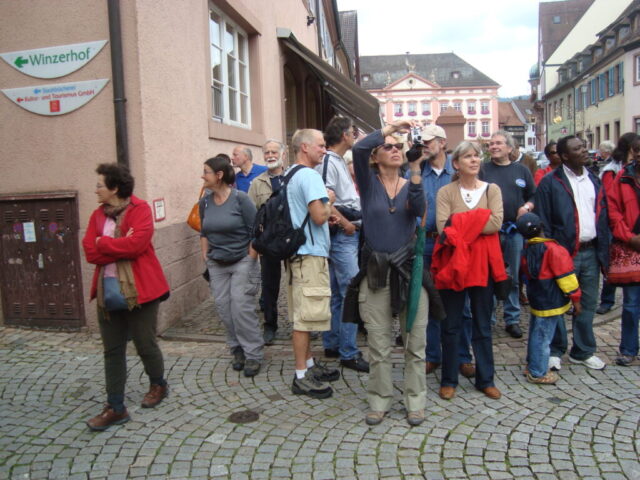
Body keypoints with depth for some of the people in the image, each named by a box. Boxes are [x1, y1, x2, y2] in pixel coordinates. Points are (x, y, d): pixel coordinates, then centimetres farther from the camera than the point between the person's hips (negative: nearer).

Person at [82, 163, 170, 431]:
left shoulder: (140, 209, -8)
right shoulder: (98, 215, 8)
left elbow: (136, 243, -23)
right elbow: (90, 253, -4)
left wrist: (104, 243, -10)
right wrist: (121, 246, -16)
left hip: (139, 290, -5)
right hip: (108, 292, 6)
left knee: (145, 345, 8)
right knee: (112, 350, 9)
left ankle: (158, 385, 36)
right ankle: (115, 408, 19)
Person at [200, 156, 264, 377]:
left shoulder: (240, 198, -12)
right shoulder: (205, 202, 4)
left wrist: (250, 260, -11)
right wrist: (205, 258, 9)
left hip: (241, 262, -5)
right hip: (217, 265, 5)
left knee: (242, 308, -9)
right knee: (224, 309, 5)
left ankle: (252, 355, 5)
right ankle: (237, 350, 22)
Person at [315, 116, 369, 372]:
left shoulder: (338, 161, 18)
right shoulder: (328, 162, -12)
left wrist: (352, 223, 5)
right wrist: (346, 223, -14)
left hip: (348, 235, 10)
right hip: (341, 236, -10)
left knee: (336, 294, 15)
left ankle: (332, 344, 25)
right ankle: (349, 353, 1)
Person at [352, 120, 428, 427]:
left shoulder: (411, 185, 7)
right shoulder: (369, 182, 1)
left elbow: (419, 211, -14)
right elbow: (358, 148, -17)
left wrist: (416, 170, -21)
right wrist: (390, 127, -13)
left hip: (409, 269, 2)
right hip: (376, 271, -1)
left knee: (415, 342, 7)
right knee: (378, 344, 7)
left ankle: (415, 401, 22)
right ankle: (379, 401, 22)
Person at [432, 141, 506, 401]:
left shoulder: (492, 189, 5)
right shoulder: (446, 192, 0)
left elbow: (497, 223, -11)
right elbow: (443, 227, -14)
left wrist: (460, 223, -15)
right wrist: (477, 220, -15)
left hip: (482, 263, 2)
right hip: (453, 262, -2)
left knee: (483, 324, 12)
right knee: (451, 324, 8)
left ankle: (485, 379, 25)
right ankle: (449, 380, 20)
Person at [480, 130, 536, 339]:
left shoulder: (521, 170, 11)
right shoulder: (483, 169, 5)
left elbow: (535, 195, 14)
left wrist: (527, 206, -5)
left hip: (515, 229, 2)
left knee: (513, 277, 8)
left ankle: (512, 319, 20)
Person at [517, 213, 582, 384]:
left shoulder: (526, 249, 3)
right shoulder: (552, 249, -20)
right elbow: (566, 276, -16)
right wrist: (575, 298, -8)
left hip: (536, 298, 8)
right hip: (551, 303, -8)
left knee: (535, 334, 20)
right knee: (543, 337, 1)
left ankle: (532, 365, 33)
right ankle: (538, 373, 11)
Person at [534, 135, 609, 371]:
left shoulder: (594, 181, 13)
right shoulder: (550, 182, -6)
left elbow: (602, 217, 14)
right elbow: (542, 222, -8)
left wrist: (604, 249, 7)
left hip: (591, 252, 6)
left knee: (588, 303, 13)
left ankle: (583, 351, 27)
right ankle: (555, 351, 19)